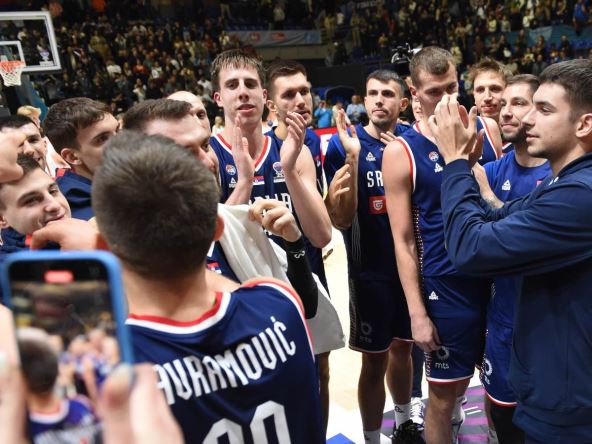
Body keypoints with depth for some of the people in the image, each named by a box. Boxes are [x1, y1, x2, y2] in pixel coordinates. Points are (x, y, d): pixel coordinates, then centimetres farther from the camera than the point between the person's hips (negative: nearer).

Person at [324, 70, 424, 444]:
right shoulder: (344, 144, -11)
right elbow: (341, 219, -17)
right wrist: (353, 157, -28)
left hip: (411, 262, 4)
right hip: (371, 270, -4)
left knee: (403, 345, 21)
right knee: (375, 359, 5)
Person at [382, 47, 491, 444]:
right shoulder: (402, 151, -9)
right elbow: (403, 240, -9)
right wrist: (417, 312, -10)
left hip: (494, 276, 5)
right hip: (444, 286, -4)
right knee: (442, 393, 9)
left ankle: (456, 410, 45)